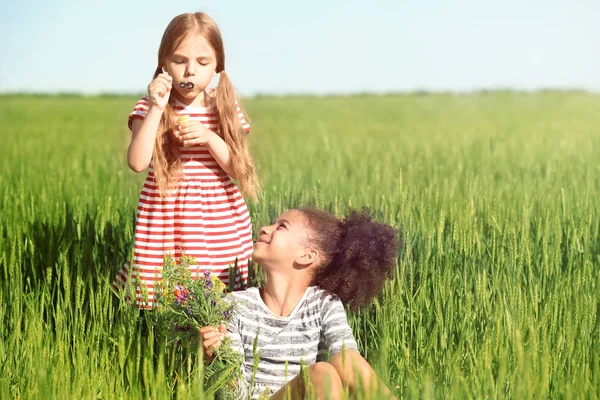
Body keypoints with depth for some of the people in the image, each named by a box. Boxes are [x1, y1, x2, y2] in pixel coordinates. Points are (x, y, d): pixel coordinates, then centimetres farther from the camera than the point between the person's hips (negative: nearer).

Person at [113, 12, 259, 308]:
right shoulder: (149, 108, -1)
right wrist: (156, 109, -19)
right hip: (166, 220, -1)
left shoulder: (225, 108, 4)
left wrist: (209, 137, -17)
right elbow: (137, 163, -15)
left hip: (219, 220, 1)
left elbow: (238, 168, -1)